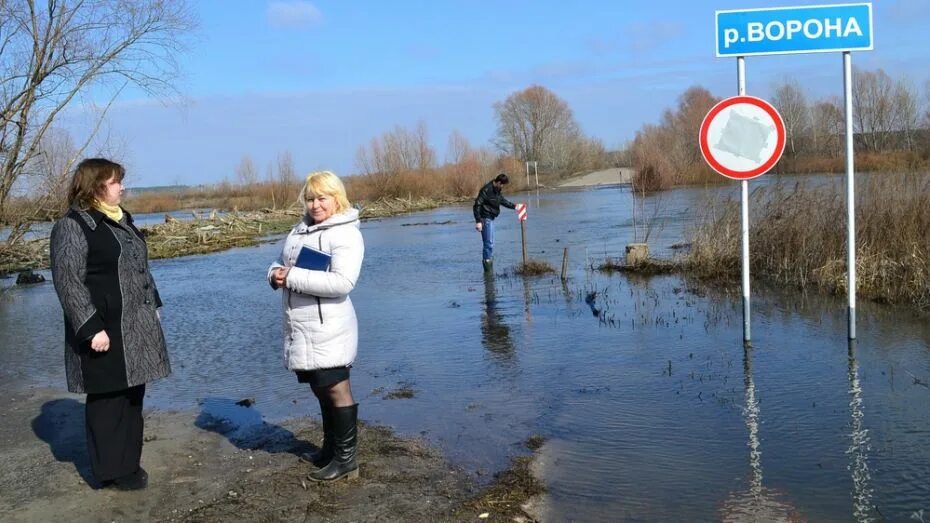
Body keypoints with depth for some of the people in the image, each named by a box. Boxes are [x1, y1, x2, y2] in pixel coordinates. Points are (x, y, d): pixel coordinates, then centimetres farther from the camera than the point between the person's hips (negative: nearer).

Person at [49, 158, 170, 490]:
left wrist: (154, 306, 18)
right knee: (108, 398, 1)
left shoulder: (121, 219, 14)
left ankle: (128, 462, 25)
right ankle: (111, 470, 13)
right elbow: (68, 281, -18)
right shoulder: (72, 226, -12)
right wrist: (91, 327, -22)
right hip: (105, 330, -8)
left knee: (132, 394, 13)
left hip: (136, 326, 8)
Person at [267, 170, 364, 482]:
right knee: (320, 389, 18)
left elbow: (342, 282, -24)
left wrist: (293, 277, -22)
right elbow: (281, 262, 22)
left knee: (336, 389, 0)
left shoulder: (346, 234, -13)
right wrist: (276, 274, -3)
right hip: (300, 326, 8)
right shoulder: (301, 229, 13)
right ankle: (331, 448, 32)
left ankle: (346, 459, 11)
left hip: (328, 328, -8)